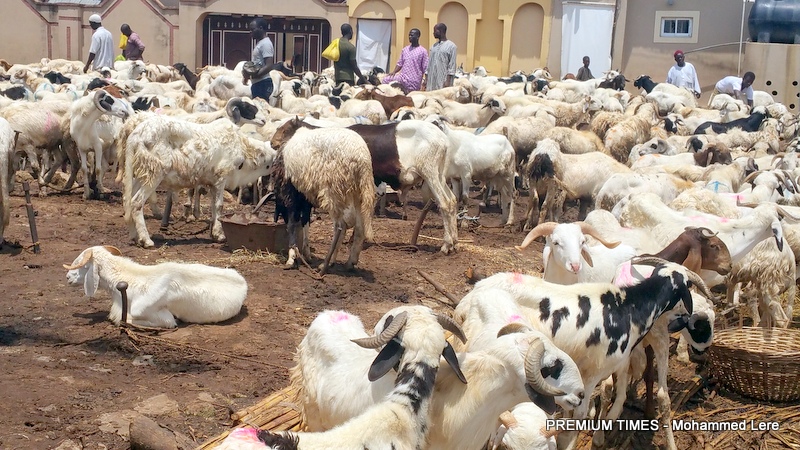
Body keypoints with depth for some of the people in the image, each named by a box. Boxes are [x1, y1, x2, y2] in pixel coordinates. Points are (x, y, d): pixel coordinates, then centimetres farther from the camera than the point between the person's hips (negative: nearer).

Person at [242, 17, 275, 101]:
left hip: (263, 83, -10)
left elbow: (269, 66, -20)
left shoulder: (265, 44, -12)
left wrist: (254, 74, -26)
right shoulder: (259, 43, 19)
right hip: (256, 83, 10)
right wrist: (249, 73, 9)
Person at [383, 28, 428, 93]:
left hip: (413, 81, -5)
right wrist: (394, 72, -3)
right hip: (402, 77, 5)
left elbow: (425, 69, -6)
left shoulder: (423, 51, -5)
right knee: (386, 79, -8)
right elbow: (400, 63, 14)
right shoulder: (405, 49, 10)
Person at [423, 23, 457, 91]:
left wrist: (448, 81, -13)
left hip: (443, 82, -6)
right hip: (431, 81, 6)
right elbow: (429, 63, 15)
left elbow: (452, 65, -7)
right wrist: (425, 79, 9)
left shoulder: (451, 46, -3)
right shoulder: (434, 46, 15)